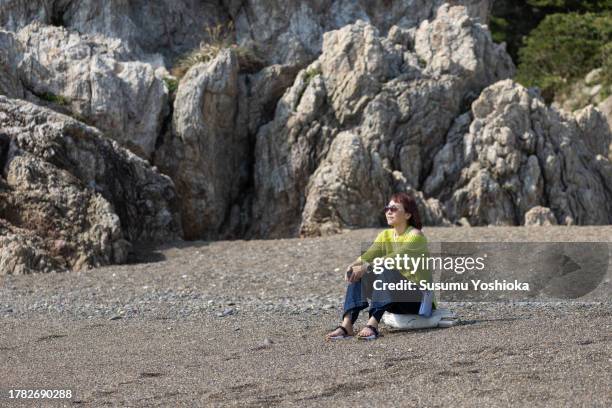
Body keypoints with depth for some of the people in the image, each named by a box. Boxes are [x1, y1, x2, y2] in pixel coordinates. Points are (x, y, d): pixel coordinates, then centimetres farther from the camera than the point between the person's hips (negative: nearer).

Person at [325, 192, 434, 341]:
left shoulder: (415, 236, -12)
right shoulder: (385, 235, 9)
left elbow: (396, 257, -29)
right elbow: (369, 254, -8)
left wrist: (367, 266, -41)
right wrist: (354, 265, -30)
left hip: (418, 297, -7)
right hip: (396, 302, 7)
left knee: (385, 271, -33)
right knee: (357, 275, -15)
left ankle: (373, 323, -47)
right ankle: (347, 324, -32)